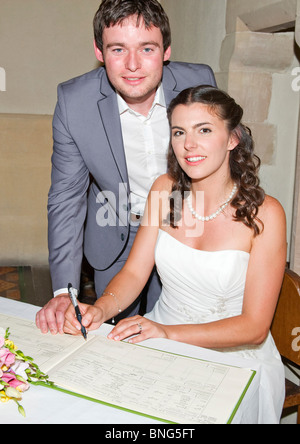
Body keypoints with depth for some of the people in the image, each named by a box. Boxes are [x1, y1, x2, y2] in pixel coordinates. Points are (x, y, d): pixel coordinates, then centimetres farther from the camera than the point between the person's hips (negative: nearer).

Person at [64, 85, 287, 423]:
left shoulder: (264, 213, -16)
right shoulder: (165, 189, -3)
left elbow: (254, 326, -15)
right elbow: (134, 272, -1)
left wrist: (169, 333, -25)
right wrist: (101, 309, -22)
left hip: (232, 355, -3)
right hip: (161, 338, 3)